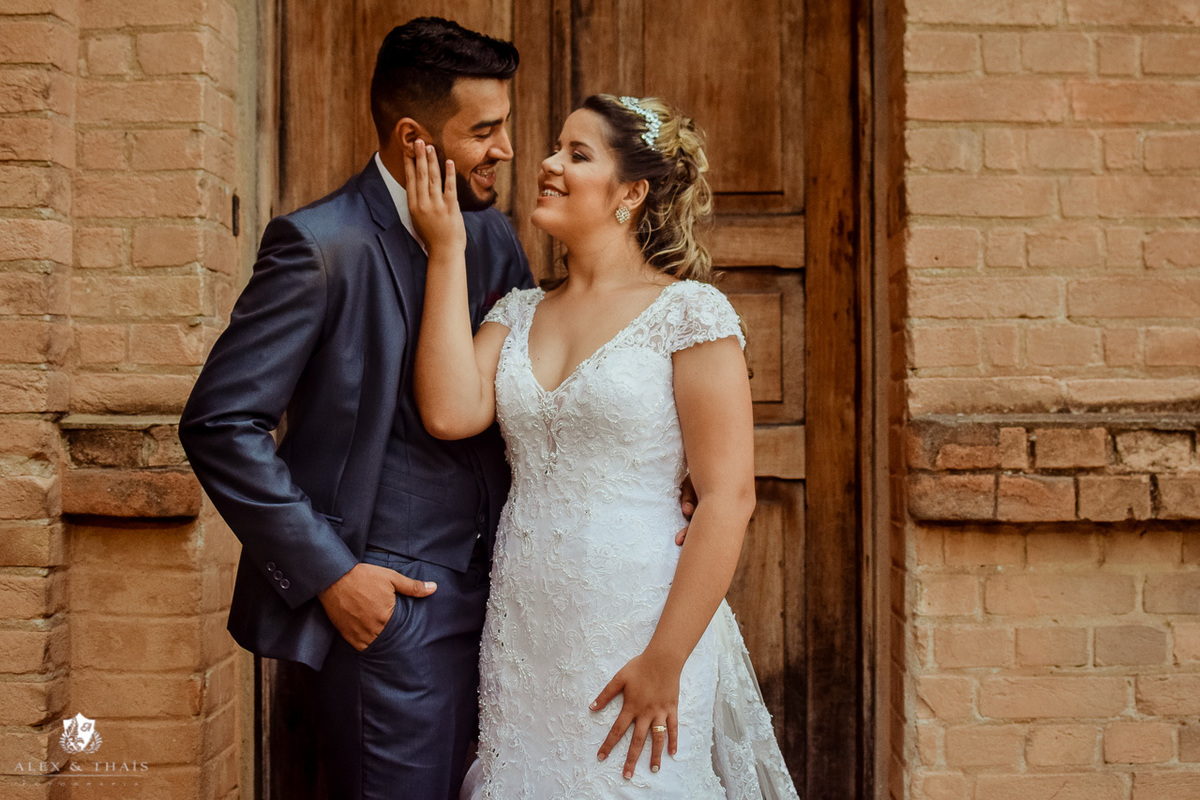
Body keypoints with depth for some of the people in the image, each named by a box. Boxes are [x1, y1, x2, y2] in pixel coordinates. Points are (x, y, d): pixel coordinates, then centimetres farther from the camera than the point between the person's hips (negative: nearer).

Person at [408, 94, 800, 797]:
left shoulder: (689, 311, -8)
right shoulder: (520, 312, 9)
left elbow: (729, 496, -12)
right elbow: (450, 412, -8)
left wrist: (665, 662, -16)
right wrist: (447, 251, -4)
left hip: (634, 629, -5)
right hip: (521, 635, 5)